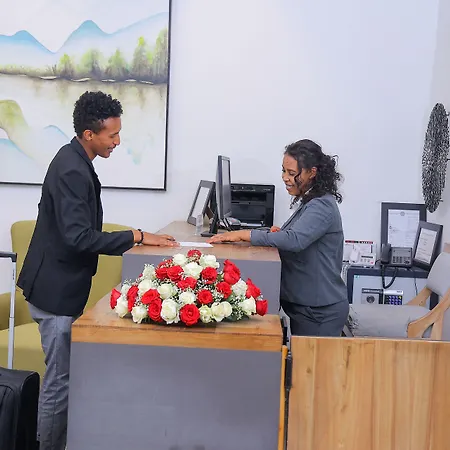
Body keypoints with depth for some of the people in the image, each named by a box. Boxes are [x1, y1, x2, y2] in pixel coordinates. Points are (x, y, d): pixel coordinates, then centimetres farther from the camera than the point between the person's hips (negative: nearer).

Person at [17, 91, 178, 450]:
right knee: (60, 381, 0)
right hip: (56, 290, -10)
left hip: (61, 286, 10)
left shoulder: (74, 161, 9)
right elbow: (79, 237, -28)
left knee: (63, 376, 17)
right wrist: (136, 237, -23)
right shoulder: (72, 170, -21)